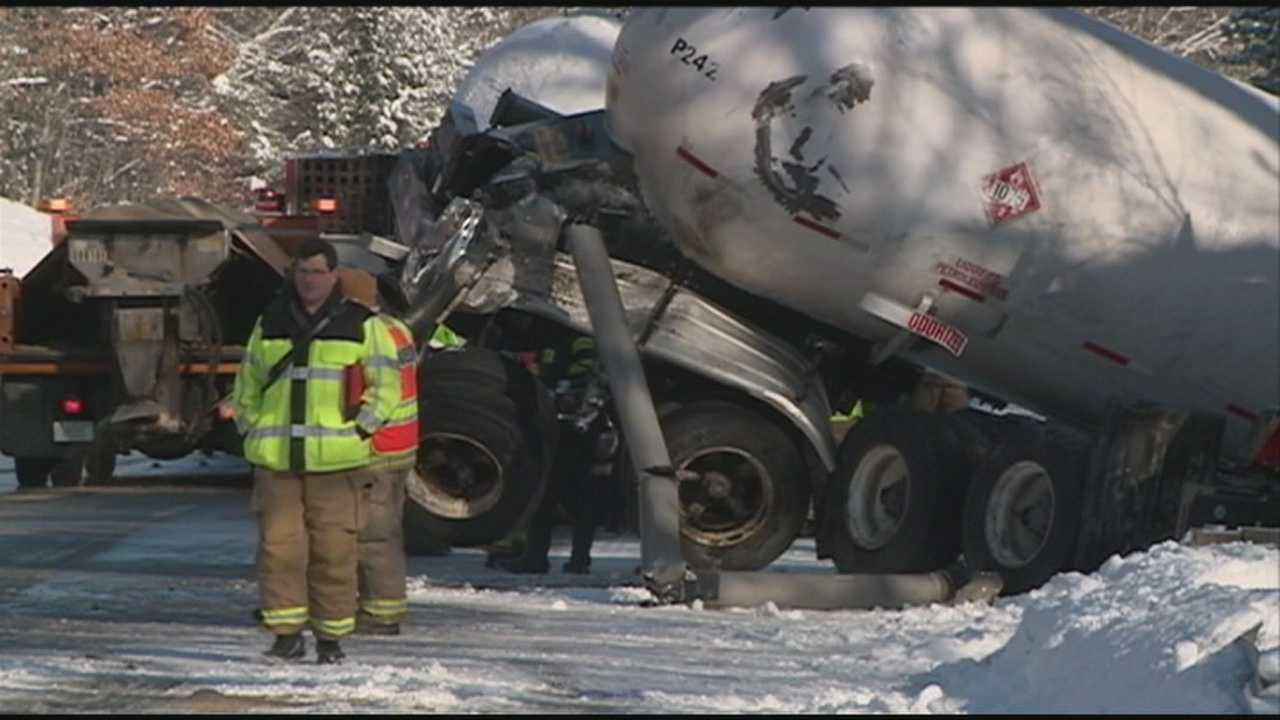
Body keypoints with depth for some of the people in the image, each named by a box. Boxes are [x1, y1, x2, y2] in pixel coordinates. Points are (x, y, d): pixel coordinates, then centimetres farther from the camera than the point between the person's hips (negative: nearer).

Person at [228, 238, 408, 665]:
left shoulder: (362, 326, 5)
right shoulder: (270, 325, 14)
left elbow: (386, 385, 7)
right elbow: (247, 385, 22)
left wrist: (360, 430, -4)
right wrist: (253, 432, 10)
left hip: (336, 458, -2)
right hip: (275, 458, 2)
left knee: (334, 550, -2)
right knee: (280, 545, -5)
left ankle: (331, 637, 7)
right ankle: (287, 634, 1)